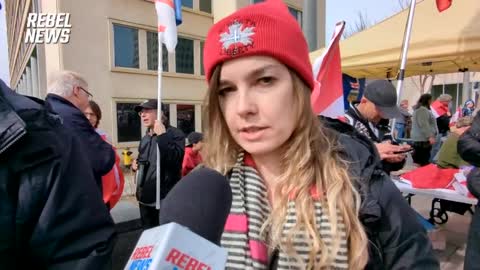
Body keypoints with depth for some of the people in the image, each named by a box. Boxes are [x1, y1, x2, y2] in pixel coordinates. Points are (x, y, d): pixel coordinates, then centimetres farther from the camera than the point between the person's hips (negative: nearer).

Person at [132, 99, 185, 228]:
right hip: (145, 198, 8)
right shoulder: (144, 139, 13)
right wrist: (135, 164, 6)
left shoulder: (175, 134, -11)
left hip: (166, 199, -7)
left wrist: (162, 135, -25)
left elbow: (174, 160, -27)